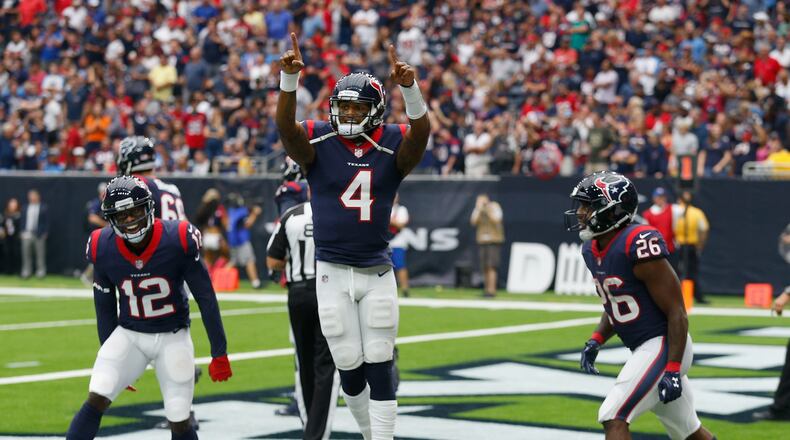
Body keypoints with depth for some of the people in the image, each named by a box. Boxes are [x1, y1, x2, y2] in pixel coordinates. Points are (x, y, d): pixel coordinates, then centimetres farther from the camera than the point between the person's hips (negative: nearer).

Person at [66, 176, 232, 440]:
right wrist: (111, 358, 11)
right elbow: (105, 307, 4)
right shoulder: (103, 249, -11)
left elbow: (205, 297, -9)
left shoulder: (178, 241, -19)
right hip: (128, 334, 1)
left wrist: (219, 353, -7)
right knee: (96, 399, -18)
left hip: (172, 337, -1)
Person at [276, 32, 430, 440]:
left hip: (377, 273, 0)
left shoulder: (393, 146, -3)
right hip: (332, 272, 0)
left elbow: (421, 132, -23)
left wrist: (409, 87, -41)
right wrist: (289, 78, -38)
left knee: (380, 368, 0)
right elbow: (286, 126, -21)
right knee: (350, 369, 7)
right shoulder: (319, 142, -3)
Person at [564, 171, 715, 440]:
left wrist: (672, 370, -22)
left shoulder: (638, 246, -22)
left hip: (664, 346, -9)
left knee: (613, 418, -16)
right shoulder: (593, 251, 5)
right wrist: (596, 341, 5)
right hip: (643, 349, 9)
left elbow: (677, 313, -20)